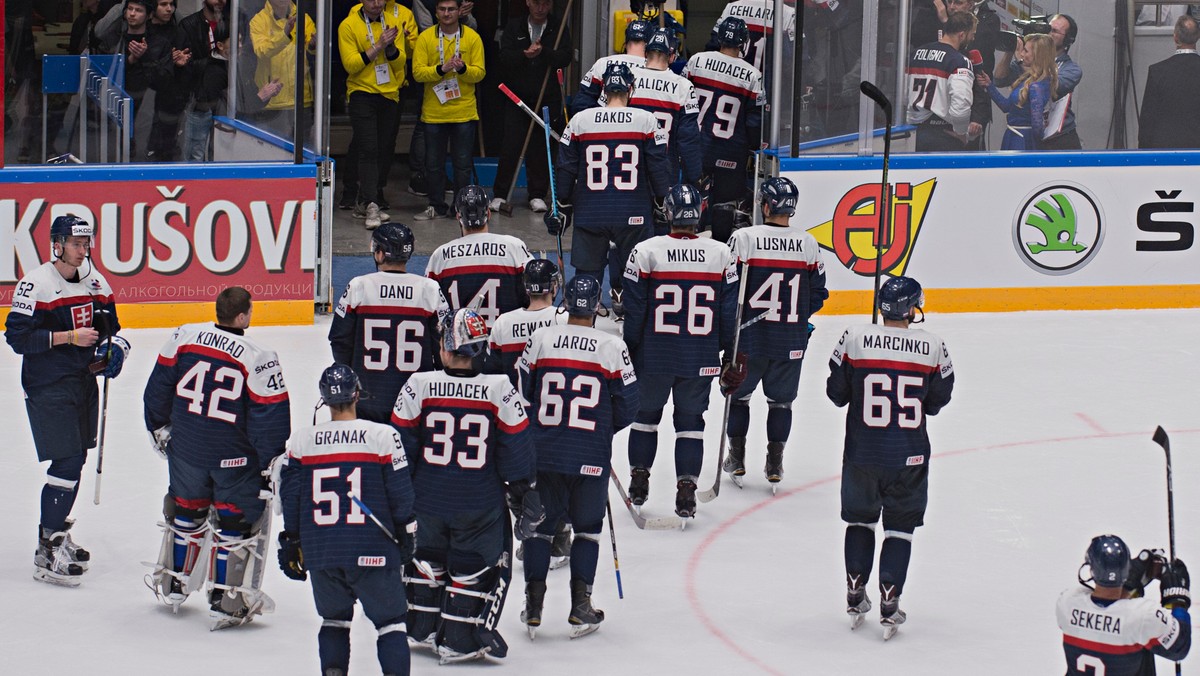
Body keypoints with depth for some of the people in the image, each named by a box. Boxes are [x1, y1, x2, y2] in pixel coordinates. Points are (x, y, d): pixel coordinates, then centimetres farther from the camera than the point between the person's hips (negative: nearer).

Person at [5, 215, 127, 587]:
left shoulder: (95, 281, 7)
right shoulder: (35, 284, -16)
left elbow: (110, 327, 18)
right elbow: (18, 337, -20)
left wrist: (114, 348, -4)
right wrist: (69, 337, -24)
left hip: (84, 384, 8)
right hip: (47, 389, -8)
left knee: (75, 460, 15)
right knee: (67, 464, -13)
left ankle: (57, 532, 32)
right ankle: (47, 555, -9)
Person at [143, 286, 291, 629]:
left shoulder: (185, 336, -6)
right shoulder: (259, 358, -19)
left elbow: (158, 385, 5)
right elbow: (271, 416, -16)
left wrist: (158, 428, 21)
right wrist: (272, 461, -3)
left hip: (186, 447, 4)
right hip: (234, 457, -4)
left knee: (186, 509, 24)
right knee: (237, 520, 9)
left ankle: (173, 584, 37)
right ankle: (226, 601, 9)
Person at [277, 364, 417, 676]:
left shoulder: (301, 442, 2)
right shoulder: (383, 436, -6)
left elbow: (289, 496, 6)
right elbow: (400, 493, -1)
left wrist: (291, 542, 17)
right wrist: (407, 534, 14)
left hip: (321, 553, 3)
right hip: (373, 552, -2)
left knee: (334, 618, 21)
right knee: (390, 622, 7)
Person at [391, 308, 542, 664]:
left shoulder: (419, 386, -10)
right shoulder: (500, 390, -12)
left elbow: (401, 443, -3)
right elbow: (516, 446, -6)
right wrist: (527, 493, 6)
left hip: (428, 500, 2)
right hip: (480, 503, -2)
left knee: (428, 556, 24)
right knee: (476, 566, 13)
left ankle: (424, 627, 34)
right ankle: (460, 641, 12)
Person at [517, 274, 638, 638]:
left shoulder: (540, 340, -3)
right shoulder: (613, 348, -6)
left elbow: (520, 394, 1)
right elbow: (626, 406, -1)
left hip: (542, 454, 1)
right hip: (591, 458, -1)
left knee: (540, 525, 14)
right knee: (587, 527, 14)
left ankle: (533, 607, 11)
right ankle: (580, 608, 10)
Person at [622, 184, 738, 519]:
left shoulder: (645, 252, -10)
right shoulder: (722, 255, -4)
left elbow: (634, 311, -6)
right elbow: (729, 311, 2)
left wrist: (629, 352, 6)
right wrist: (730, 353, 13)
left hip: (654, 356, -1)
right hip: (701, 361, 1)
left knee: (646, 413, 18)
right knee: (690, 419, 10)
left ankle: (639, 479, 27)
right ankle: (686, 490, 3)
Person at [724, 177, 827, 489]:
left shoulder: (744, 238, -13)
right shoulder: (808, 244, -4)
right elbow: (818, 292, 5)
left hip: (750, 337, -2)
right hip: (791, 341, 2)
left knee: (739, 394, 17)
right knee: (781, 400, 14)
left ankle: (737, 458, 21)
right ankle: (775, 463, 13)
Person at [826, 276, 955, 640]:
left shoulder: (855, 339, -10)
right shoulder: (933, 347, -8)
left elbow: (836, 391, -2)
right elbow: (938, 400, 2)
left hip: (861, 451, 1)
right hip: (909, 456, -1)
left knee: (860, 518, 21)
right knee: (900, 526, 11)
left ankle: (855, 598, 23)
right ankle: (889, 607, 5)